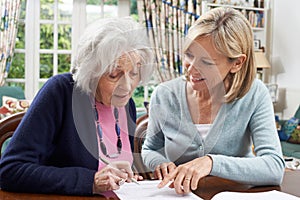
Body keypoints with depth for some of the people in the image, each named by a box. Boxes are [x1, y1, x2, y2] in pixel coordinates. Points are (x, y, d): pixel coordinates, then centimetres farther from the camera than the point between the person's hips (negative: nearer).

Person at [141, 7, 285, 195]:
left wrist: (211, 162, -34)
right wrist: (160, 164, -14)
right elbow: (150, 150, 9)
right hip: (176, 194, 2)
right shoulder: (164, 95, -8)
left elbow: (275, 168, -21)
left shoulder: (254, 95, -12)